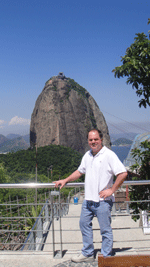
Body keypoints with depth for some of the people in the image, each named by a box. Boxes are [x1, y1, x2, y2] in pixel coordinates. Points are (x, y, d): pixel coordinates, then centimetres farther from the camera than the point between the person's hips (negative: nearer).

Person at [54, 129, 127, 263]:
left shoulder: (109, 155, -13)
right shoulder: (87, 155, 11)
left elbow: (123, 173, -17)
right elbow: (80, 171, 24)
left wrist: (111, 190, -17)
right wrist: (65, 180, 18)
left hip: (103, 200, -7)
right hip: (88, 199, 8)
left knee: (105, 230, 4)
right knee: (84, 224, 16)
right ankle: (87, 254, 32)